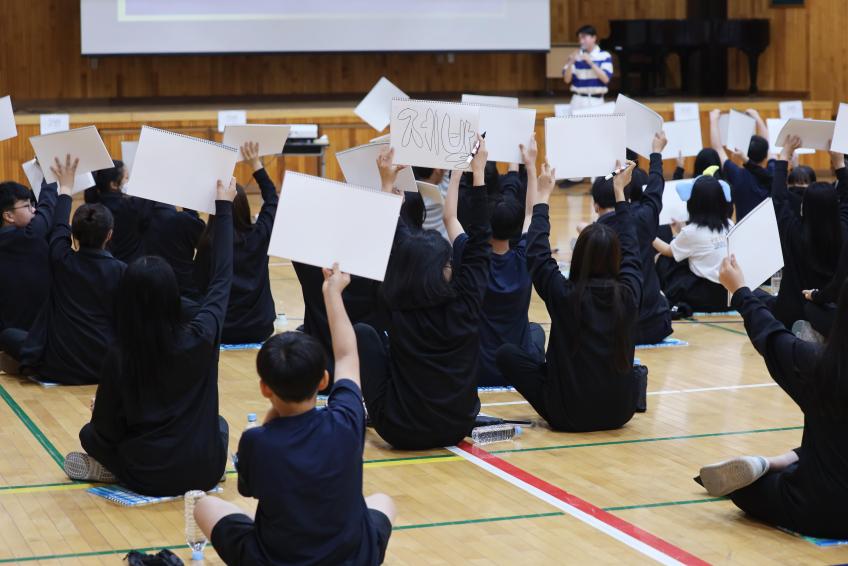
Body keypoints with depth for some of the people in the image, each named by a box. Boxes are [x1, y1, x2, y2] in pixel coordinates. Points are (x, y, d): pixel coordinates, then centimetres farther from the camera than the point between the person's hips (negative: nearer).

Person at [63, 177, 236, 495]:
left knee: (90, 433, 27)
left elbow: (106, 431, -9)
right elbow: (221, 280, 1)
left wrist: (100, 413, 16)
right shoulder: (200, 339, -14)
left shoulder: (118, 357, -17)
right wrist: (224, 207, 9)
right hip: (205, 473, 1)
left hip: (147, 477, -1)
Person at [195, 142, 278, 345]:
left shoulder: (207, 243, -12)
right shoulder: (259, 236, -8)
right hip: (259, 328, 1)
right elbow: (272, 199, 9)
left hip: (221, 330, -1)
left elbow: (200, 286, -3)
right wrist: (256, 164, 11)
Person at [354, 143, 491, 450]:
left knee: (363, 333, 13)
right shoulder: (465, 303, -15)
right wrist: (478, 173, 3)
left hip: (400, 432, -2)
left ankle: (366, 412, 24)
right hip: (457, 428, 2)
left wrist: (388, 183, 8)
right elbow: (479, 241, -4)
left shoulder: (398, 309, -15)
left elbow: (395, 241, -2)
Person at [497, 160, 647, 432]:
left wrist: (542, 197, 8)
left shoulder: (564, 295, -18)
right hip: (620, 412, 6)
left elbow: (537, 254, -2)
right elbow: (631, 250, 10)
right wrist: (620, 193, 20)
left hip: (569, 416, -6)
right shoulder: (629, 293, -9)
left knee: (507, 353, 8)